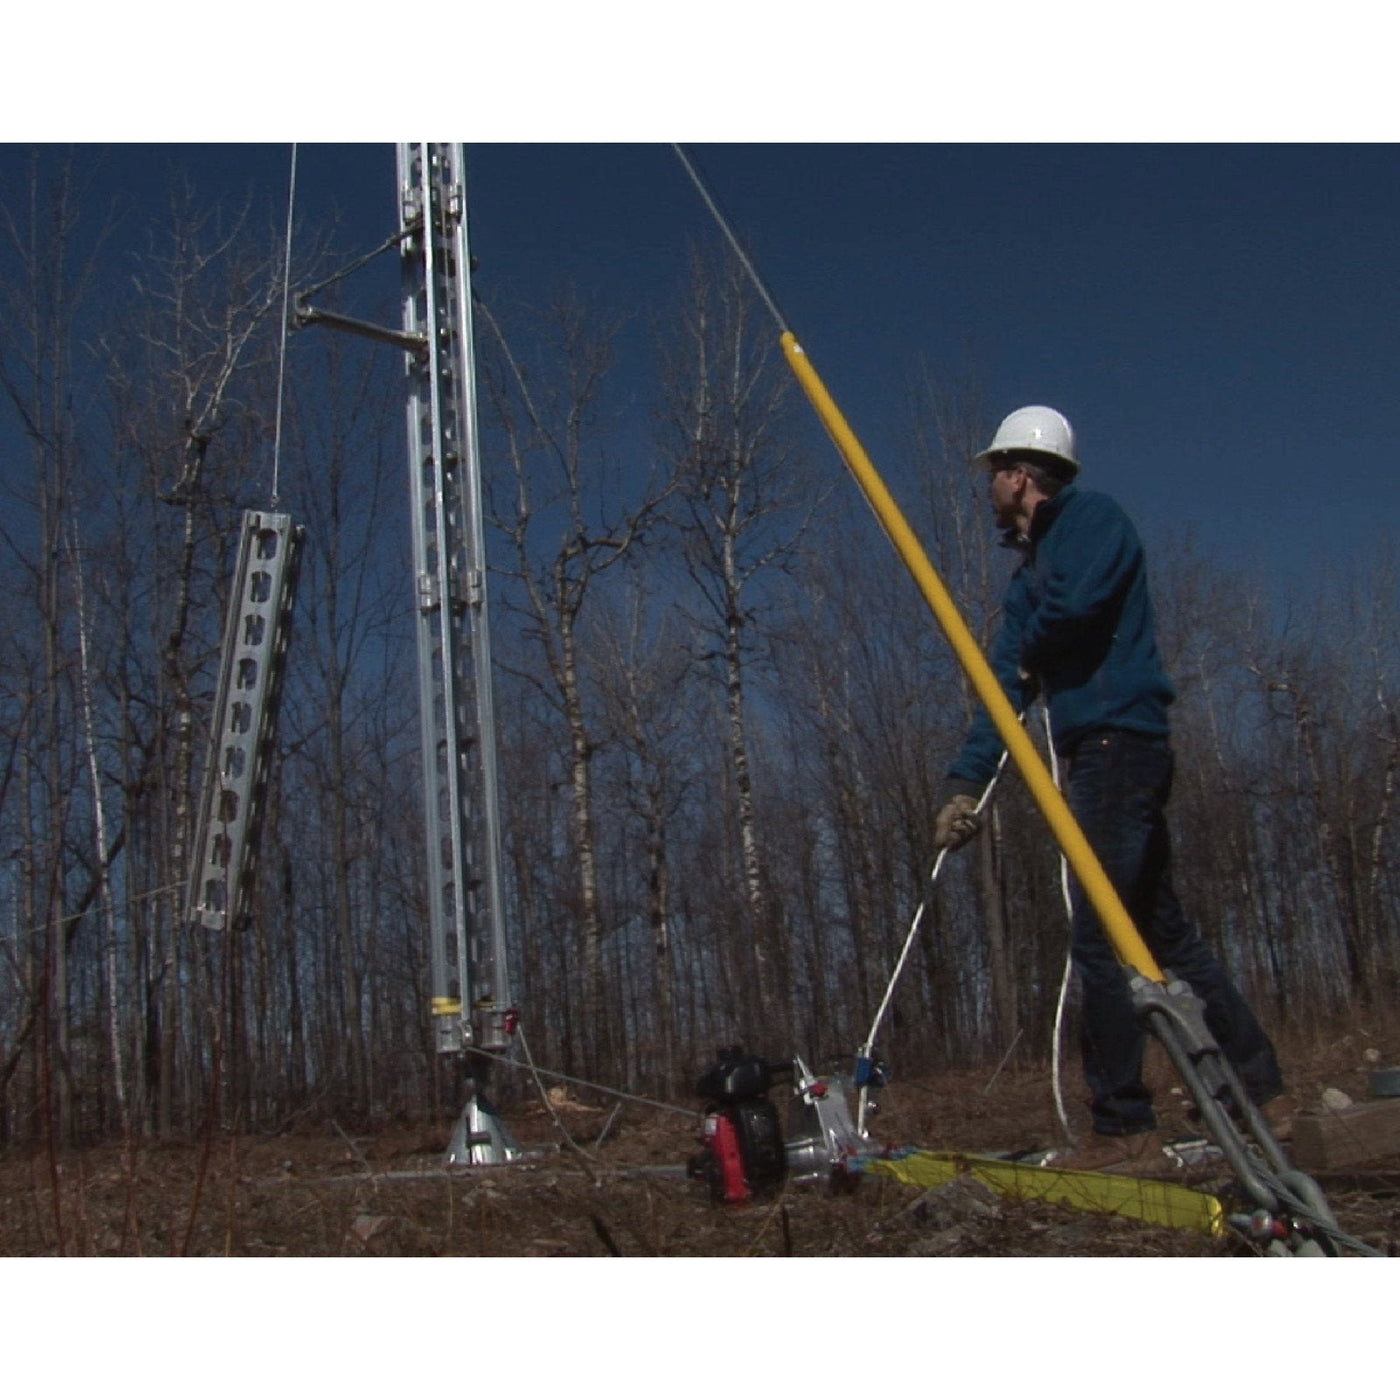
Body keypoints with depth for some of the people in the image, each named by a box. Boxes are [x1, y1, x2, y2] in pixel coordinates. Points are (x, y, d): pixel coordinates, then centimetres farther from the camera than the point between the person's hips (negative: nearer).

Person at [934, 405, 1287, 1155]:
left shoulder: (1093, 517, -3)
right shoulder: (1033, 571, 22)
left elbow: (1077, 599, -24)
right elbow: (1004, 686, 16)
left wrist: (1029, 655, -2)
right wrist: (965, 783, 6)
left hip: (1119, 743, -10)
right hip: (1102, 755, 10)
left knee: (1100, 936, -9)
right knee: (1159, 930, 11)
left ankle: (1122, 1121, -4)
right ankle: (1258, 1088, 17)